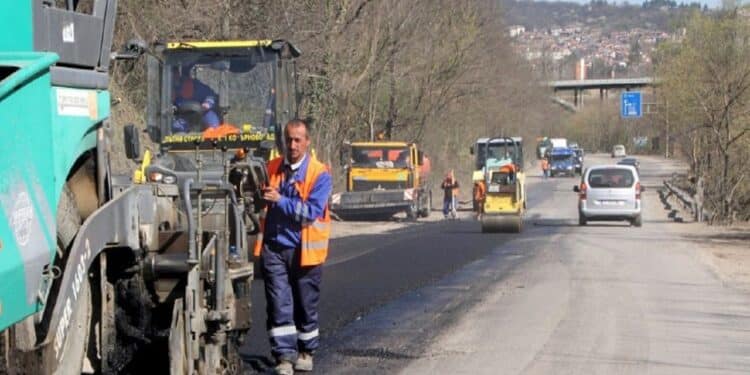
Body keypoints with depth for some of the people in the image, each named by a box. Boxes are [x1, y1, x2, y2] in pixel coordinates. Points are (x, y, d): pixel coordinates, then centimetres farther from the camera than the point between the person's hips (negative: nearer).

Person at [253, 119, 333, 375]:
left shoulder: (320, 174, -6)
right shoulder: (271, 169, 8)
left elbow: (312, 211, -17)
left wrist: (280, 200, -20)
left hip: (305, 250, -2)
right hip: (274, 247, 2)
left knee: (305, 305, 11)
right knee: (279, 305, -4)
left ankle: (306, 352, 27)